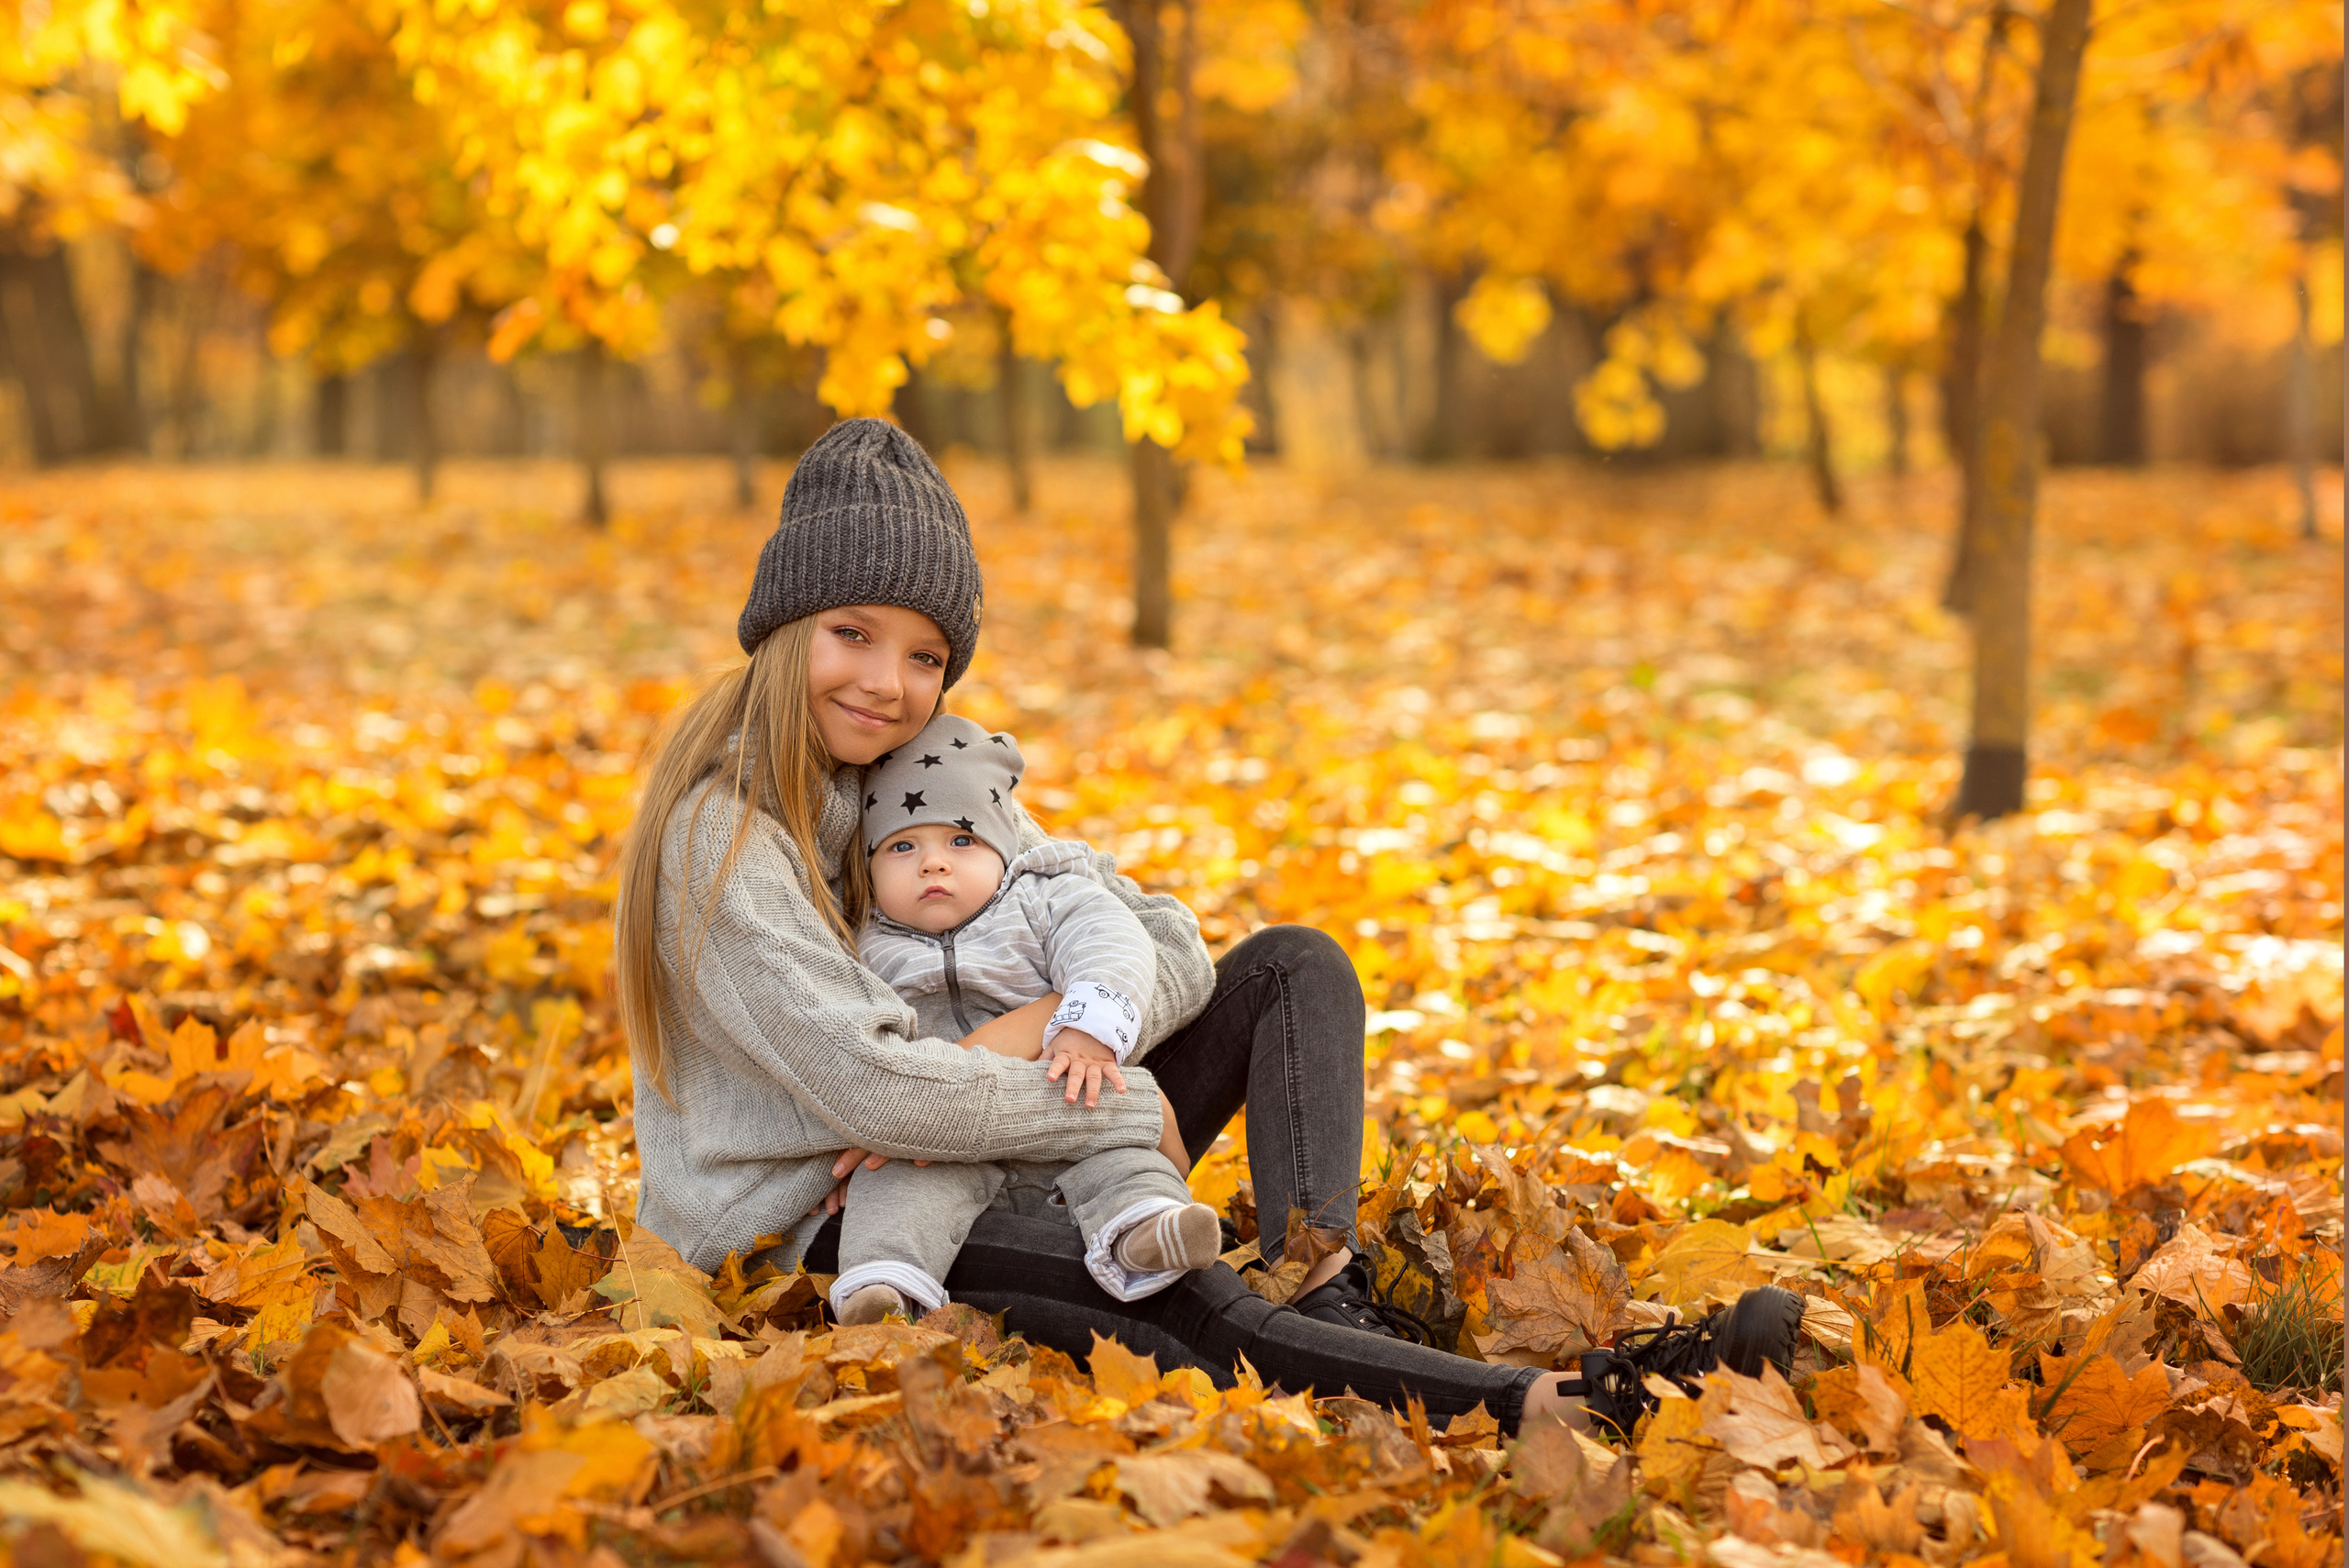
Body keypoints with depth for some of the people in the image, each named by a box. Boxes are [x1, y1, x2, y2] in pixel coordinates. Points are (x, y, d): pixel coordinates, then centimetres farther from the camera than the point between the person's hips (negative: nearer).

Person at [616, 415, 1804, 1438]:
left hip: (979, 1167, 9)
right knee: (1170, 1289, -38)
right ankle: (1543, 1406, -39)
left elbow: (1169, 949, 1)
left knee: (1292, 967, -1)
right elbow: (870, 1089, -27)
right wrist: (1130, 1110, -18)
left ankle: (1329, 1300, -26)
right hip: (806, 1236, -9)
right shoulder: (719, 838, -18)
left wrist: (1047, 1026, -20)